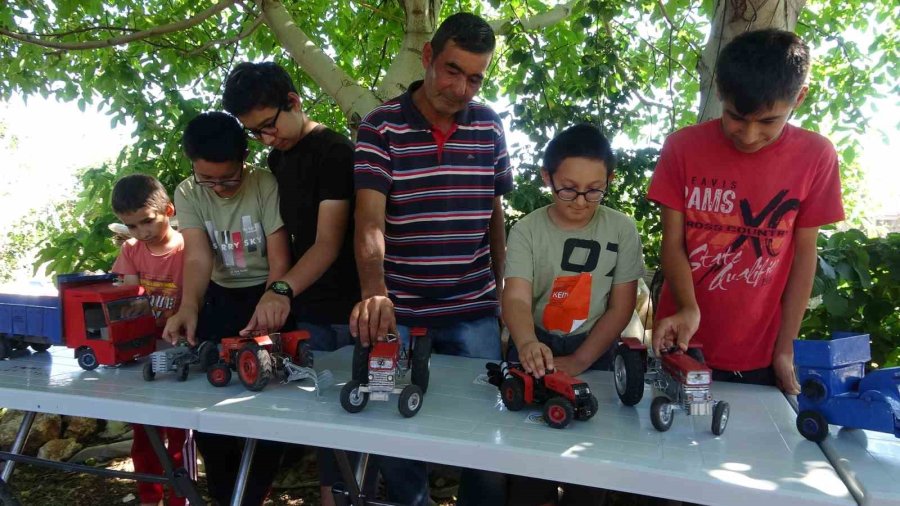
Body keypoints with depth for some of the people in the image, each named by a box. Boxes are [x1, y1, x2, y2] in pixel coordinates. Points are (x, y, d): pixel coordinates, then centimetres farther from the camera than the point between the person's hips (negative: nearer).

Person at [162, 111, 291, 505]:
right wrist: (188, 307, -36)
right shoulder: (188, 194, -5)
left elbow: (279, 259, -18)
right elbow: (198, 257, -18)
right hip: (220, 297, 4)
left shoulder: (266, 186, -16)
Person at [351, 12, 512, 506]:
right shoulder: (380, 127, -7)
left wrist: (504, 289, 11)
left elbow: (494, 214, 11)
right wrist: (374, 292, -32)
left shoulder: (490, 126, 4)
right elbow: (369, 219, -16)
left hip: (474, 311, 2)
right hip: (399, 310, -2)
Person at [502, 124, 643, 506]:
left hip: (593, 354, 1)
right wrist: (527, 343, -42)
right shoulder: (527, 230, -9)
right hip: (535, 350, 0)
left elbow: (621, 308, -5)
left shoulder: (622, 230, -6)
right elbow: (517, 298, -21)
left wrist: (577, 362, -14)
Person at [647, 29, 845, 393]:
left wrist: (785, 347, -1)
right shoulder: (682, 148, -9)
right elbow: (673, 244, -6)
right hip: (684, 345, 0)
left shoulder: (816, 157, -7)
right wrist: (688, 308, -23)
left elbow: (804, 254, -2)